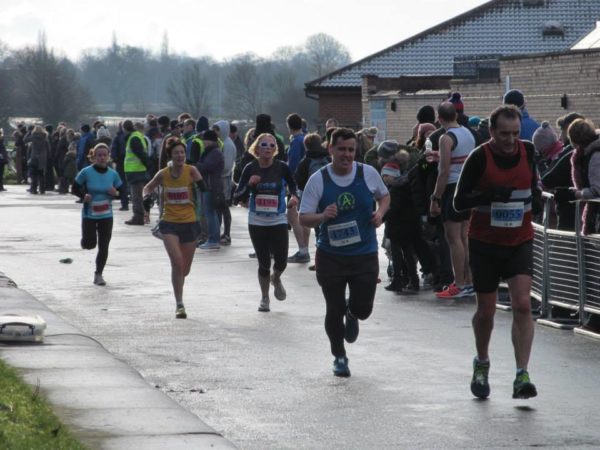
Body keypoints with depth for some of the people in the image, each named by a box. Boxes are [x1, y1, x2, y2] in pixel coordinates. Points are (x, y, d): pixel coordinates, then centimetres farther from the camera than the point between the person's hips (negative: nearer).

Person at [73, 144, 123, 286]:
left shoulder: (113, 174, -1)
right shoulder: (86, 172, -10)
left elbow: (121, 192, 8)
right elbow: (75, 189, -2)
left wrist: (116, 193, -14)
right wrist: (83, 195, -21)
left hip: (106, 215, 2)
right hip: (89, 214, -2)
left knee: (104, 246, 1)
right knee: (89, 244, -6)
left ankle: (98, 274, 14)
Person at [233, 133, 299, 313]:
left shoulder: (282, 168, -6)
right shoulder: (250, 169, -3)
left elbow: (292, 185, 13)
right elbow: (237, 198, -2)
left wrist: (294, 197, -7)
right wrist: (249, 185, -20)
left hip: (278, 221, 0)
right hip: (257, 222, 0)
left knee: (281, 261, -7)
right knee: (264, 262, 3)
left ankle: (276, 279, 30)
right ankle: (264, 298, 24)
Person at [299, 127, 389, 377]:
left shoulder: (368, 173, -3)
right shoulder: (318, 180, -7)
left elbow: (384, 196, 16)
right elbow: (304, 218, -6)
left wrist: (380, 212, -6)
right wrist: (323, 216, -27)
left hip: (364, 254, 1)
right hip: (330, 256, -1)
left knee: (363, 308, -1)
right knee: (334, 310, 4)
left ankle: (352, 314, 38)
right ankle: (339, 357, 26)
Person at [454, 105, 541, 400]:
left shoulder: (527, 151, -2)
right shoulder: (479, 158, -14)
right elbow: (459, 202, -14)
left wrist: (535, 198, 1)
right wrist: (490, 195, -29)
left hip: (520, 242, 2)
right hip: (485, 243, -2)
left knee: (522, 305, -14)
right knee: (486, 310, 9)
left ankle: (522, 376, -16)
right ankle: (482, 364, 35)